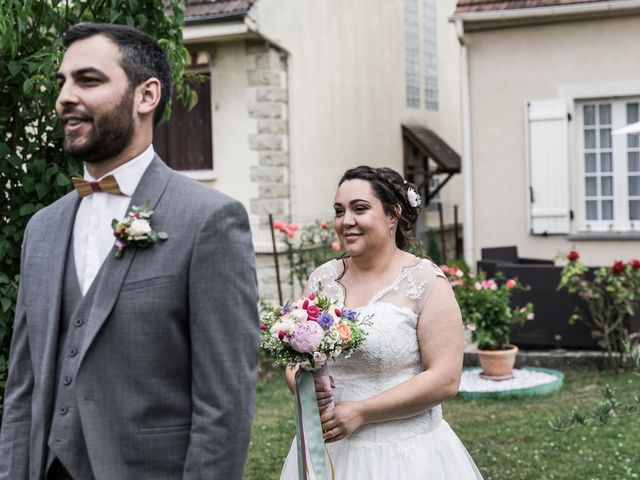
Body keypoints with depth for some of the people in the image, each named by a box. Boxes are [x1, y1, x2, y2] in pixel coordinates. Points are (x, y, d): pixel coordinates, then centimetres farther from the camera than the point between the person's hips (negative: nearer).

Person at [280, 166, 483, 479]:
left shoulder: (426, 283, -9)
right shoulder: (322, 279, 3)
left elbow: (445, 380, -14)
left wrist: (360, 412, -17)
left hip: (404, 453, -4)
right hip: (325, 448, 4)